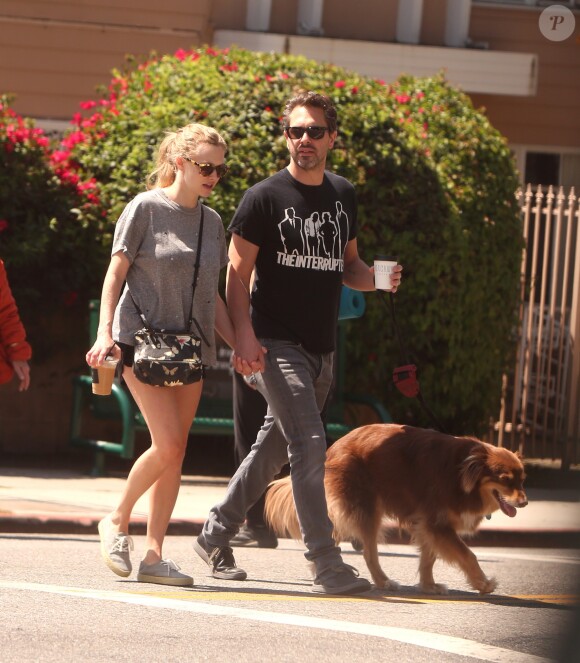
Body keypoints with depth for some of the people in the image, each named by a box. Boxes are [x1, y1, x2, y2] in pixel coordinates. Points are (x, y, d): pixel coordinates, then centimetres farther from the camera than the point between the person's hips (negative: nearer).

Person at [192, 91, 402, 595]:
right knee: (309, 445, -16)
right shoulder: (264, 197, -6)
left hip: (321, 349, 7)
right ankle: (327, 564, -16)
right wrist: (245, 336, -18)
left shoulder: (343, 195, 11)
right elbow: (238, 273, -6)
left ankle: (216, 535, 31)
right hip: (276, 344, -7)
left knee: (275, 448, 15)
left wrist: (375, 278, -3)